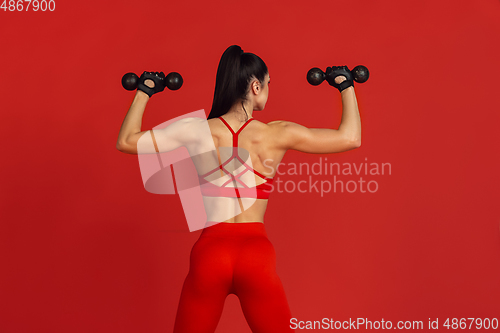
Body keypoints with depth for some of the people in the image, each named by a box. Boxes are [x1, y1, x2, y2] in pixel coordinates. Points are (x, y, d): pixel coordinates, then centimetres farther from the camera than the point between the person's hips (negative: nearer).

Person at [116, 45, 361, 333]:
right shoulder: (277, 135, -5)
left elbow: (125, 141, 7)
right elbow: (350, 137, 4)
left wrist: (143, 92, 19)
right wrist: (346, 86, 18)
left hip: (208, 253, 1)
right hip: (257, 253, -1)